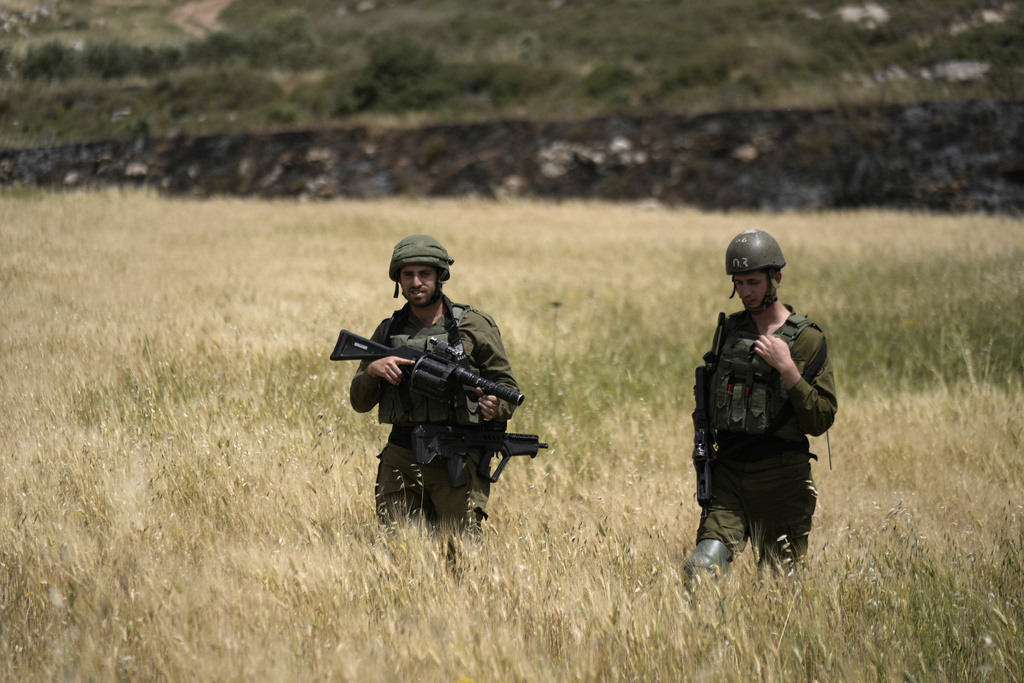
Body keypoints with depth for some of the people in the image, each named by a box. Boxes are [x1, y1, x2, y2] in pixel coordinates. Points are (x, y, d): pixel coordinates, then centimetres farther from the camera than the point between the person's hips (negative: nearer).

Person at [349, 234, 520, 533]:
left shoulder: (474, 324, 4)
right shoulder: (388, 331, 13)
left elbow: (508, 387, 3)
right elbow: (360, 402, 12)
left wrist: (496, 408, -20)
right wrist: (372, 370, -9)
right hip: (400, 459, 3)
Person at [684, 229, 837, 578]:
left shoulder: (806, 339, -3)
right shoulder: (728, 330, 11)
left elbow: (821, 420, -8)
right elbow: (707, 395, 22)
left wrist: (787, 368, -18)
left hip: (779, 476, -3)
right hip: (727, 471, 3)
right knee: (702, 566, -12)